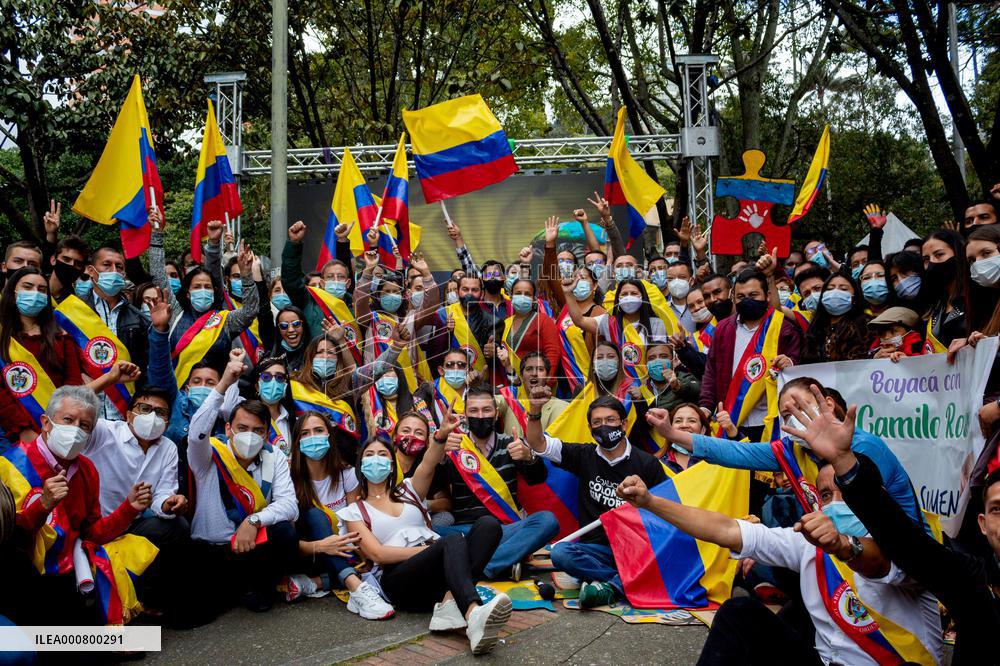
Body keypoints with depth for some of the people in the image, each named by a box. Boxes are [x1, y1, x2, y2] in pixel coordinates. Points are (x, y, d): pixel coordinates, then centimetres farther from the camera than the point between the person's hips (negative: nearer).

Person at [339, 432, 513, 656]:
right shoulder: (354, 511, 16)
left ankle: (449, 604, -39)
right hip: (399, 577, -4)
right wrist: (429, 549, -11)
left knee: (488, 524, -23)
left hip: (440, 571, 4)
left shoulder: (408, 490, 25)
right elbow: (377, 553, -1)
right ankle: (473, 613, -60)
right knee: (453, 541, -34)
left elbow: (428, 465, 2)